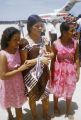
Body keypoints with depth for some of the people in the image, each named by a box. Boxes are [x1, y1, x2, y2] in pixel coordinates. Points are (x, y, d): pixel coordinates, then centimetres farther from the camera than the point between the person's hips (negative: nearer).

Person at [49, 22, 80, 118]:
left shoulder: (75, 43, -9)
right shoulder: (55, 44, -14)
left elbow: (76, 59, -1)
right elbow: (53, 60, -5)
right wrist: (51, 73, -1)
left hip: (70, 70, 1)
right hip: (58, 70, -1)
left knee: (69, 91, 16)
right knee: (57, 90, 17)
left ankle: (68, 110, 39)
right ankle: (56, 106, 46)